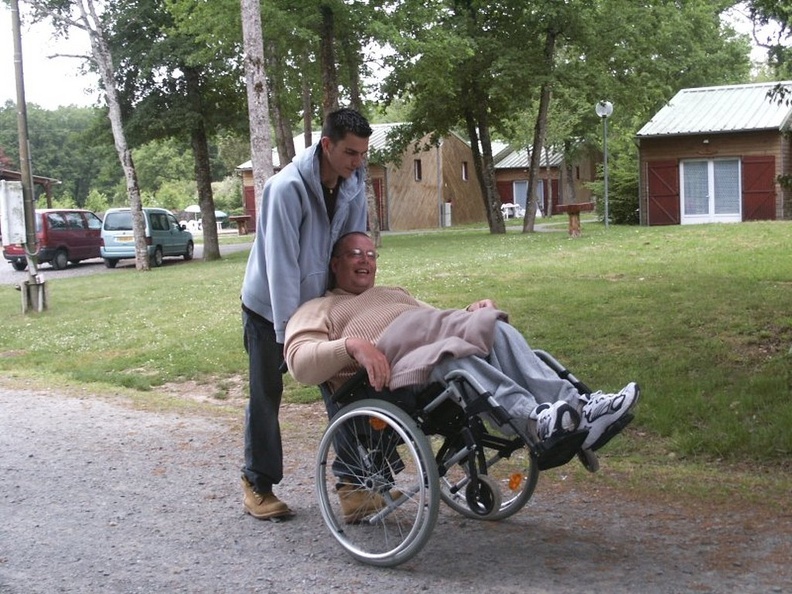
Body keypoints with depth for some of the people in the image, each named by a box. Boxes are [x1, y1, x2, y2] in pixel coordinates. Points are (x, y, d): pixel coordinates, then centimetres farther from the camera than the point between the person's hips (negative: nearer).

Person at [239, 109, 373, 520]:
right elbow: (281, 263, -29)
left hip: (321, 303, 5)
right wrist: (288, 331, -27)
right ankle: (257, 482, 19)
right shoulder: (287, 188, -28)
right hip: (269, 306, -5)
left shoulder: (354, 185, -10)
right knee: (266, 396, 4)